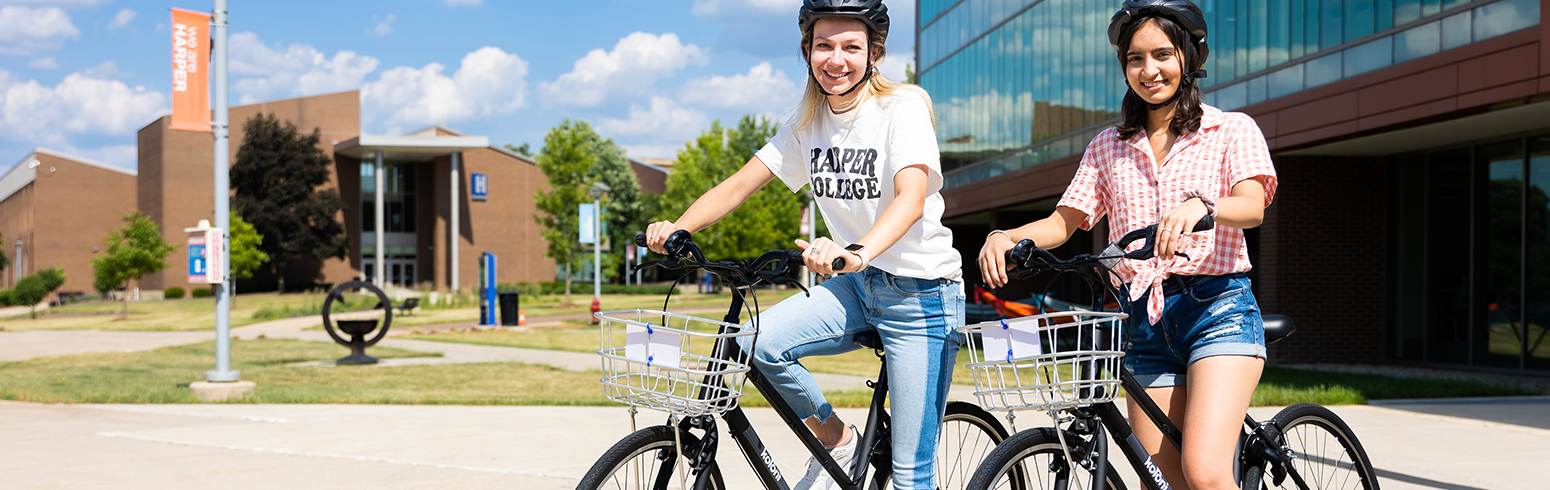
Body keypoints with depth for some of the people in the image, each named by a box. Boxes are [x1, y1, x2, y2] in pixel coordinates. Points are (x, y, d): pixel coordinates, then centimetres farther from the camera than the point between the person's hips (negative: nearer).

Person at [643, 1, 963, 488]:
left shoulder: (903, 109, -15)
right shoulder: (807, 122, 3)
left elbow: (912, 198, -32)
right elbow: (740, 183, 0)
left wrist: (856, 252, -52)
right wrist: (677, 228, -18)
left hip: (923, 294, -5)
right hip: (858, 286, 5)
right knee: (758, 343, -21)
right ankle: (835, 439, 3)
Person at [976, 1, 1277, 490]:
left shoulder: (1232, 130, 4)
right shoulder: (1108, 147, 15)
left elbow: (1252, 206, -14)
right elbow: (1064, 221, 9)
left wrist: (1199, 204, -36)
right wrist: (1005, 237, -11)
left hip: (1217, 307, -4)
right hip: (1144, 319, 4)